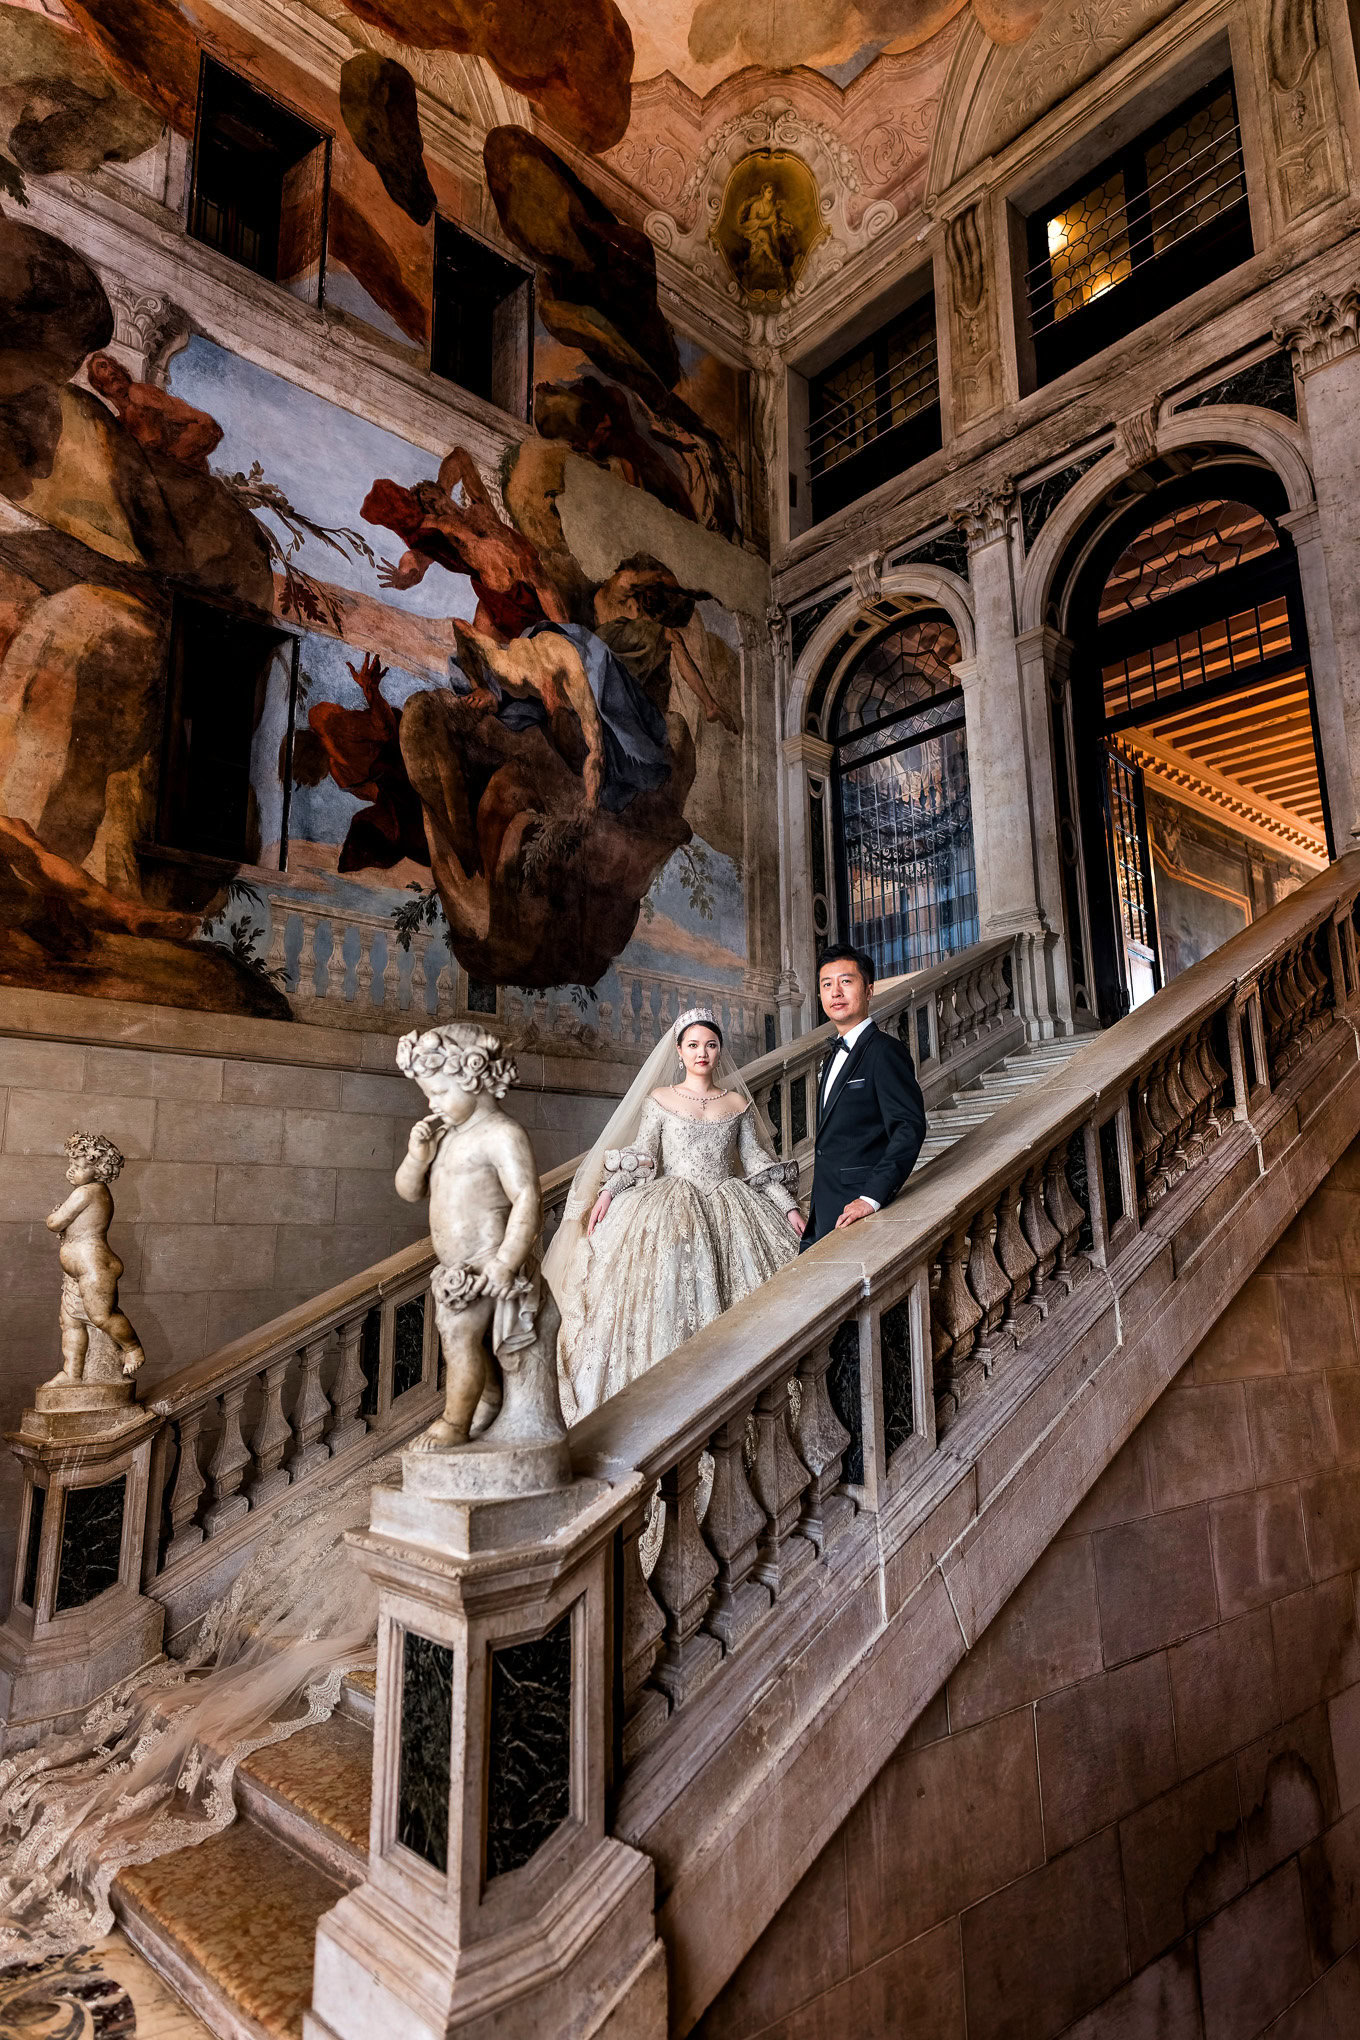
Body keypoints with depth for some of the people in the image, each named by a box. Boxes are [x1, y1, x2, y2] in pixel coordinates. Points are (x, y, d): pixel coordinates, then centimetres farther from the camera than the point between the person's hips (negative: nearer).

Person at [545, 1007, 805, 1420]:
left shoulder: (737, 1103, 10)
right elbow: (640, 1157, 1)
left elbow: (757, 1161, 11)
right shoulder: (659, 1099, 6)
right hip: (670, 1213, -2)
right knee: (665, 1299, -12)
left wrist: (789, 1206, 4)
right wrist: (608, 1191, -14)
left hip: (729, 1213, 2)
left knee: (735, 1303, -6)